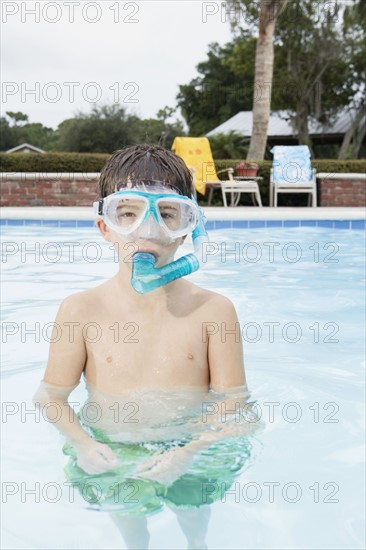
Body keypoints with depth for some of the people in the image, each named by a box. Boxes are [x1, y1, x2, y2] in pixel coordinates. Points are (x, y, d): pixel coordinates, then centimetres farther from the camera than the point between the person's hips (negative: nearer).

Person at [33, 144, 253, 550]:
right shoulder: (81, 311, -13)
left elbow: (233, 401, -12)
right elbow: (52, 395, -6)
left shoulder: (213, 310, -14)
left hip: (188, 453, 0)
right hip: (112, 454, 1)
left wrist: (190, 450, -27)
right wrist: (83, 445, -23)